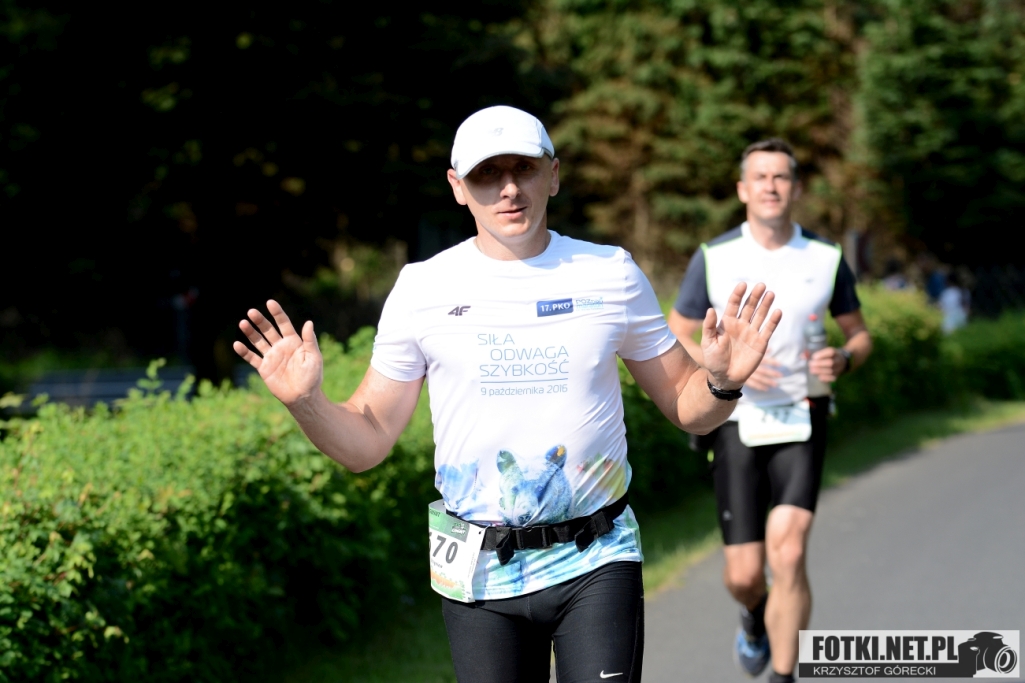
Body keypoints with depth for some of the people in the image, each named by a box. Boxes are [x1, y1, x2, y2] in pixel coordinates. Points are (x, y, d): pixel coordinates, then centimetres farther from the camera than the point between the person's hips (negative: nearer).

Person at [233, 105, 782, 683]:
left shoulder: (611, 274, 2)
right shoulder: (424, 288, 1)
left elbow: (687, 407, 9)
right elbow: (368, 443, 4)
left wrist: (723, 382, -13)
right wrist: (306, 403, -15)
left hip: (597, 565, -1)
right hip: (480, 572, 1)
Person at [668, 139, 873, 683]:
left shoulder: (826, 259, 0)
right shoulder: (713, 259, -4)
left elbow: (860, 335, 12)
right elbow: (675, 340, 3)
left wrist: (842, 360, -12)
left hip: (801, 423, 0)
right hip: (738, 425, 0)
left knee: (788, 555, -19)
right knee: (742, 575, 2)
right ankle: (755, 615, 40)